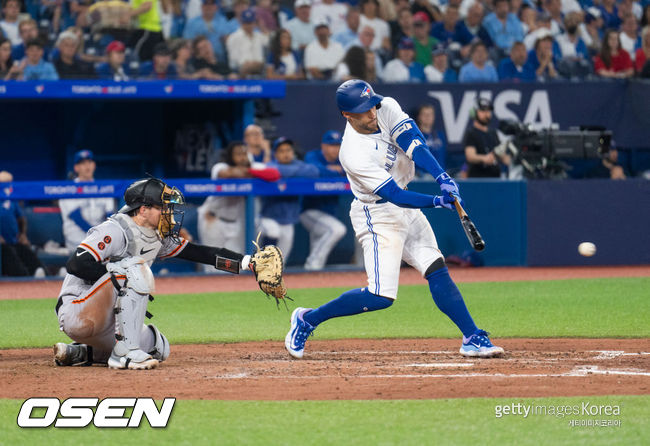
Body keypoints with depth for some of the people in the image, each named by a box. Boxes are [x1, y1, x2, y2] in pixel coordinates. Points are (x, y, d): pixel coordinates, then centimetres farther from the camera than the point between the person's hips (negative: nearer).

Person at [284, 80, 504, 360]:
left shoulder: (387, 109, -9)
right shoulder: (354, 154, -28)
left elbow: (413, 142, -21)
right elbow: (395, 195, -28)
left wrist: (442, 178, -35)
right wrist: (436, 201, -38)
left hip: (405, 210, 8)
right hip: (377, 217, -7)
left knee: (437, 271, 3)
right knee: (381, 296, -13)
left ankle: (473, 339, 5)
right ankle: (308, 319, 3)